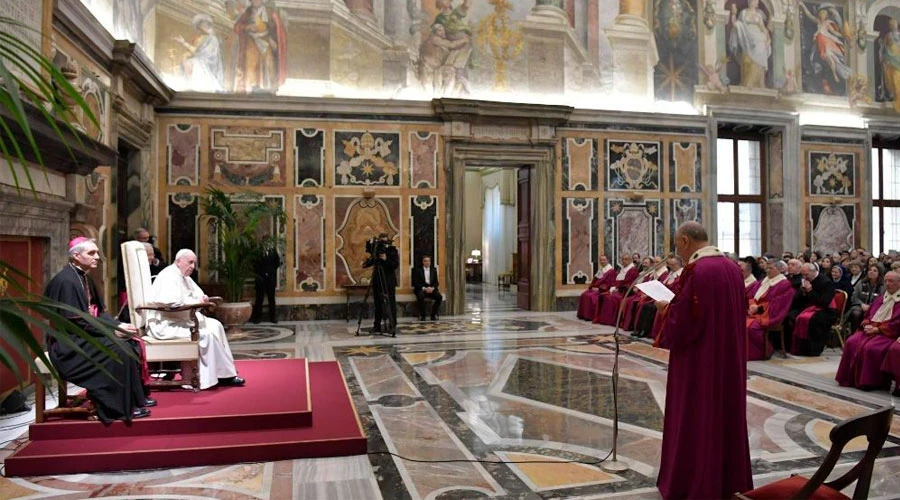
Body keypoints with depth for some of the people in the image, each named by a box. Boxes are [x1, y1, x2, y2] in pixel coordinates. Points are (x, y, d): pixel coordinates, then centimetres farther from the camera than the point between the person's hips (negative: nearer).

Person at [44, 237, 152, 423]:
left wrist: (119, 325, -4)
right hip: (69, 342, -9)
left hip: (87, 333, 9)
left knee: (132, 342, -3)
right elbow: (75, 321, -22)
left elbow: (99, 311, 12)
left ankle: (137, 395, 3)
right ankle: (123, 406, -14)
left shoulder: (85, 278, 11)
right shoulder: (65, 280, -18)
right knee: (118, 350, -23)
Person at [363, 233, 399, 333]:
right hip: (377, 280, 4)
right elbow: (370, 261, 13)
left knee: (391, 302, -1)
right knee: (378, 303, 7)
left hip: (389, 281, -4)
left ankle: (392, 325, 4)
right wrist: (365, 263, -8)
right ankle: (377, 326, 13)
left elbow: (396, 265, -11)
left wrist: (386, 259, -23)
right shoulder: (376, 250, 9)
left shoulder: (393, 250, -2)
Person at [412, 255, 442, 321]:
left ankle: (433, 315, -11)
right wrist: (424, 288, -18)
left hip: (431, 289, 3)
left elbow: (436, 282, 11)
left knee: (439, 297, -26)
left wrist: (432, 288, -11)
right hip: (421, 289, -3)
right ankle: (422, 316, -21)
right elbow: (415, 283, -3)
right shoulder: (417, 270, 5)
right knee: (420, 296, -37)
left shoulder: (434, 270, 15)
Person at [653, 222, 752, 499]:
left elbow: (683, 320, -23)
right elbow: (739, 309, 15)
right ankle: (729, 477, 30)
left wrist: (667, 308, -2)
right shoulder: (732, 267, 5)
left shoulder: (695, 271, -20)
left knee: (696, 417, 4)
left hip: (699, 359, -8)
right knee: (726, 410, 18)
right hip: (729, 355, 8)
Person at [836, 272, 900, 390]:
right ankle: (849, 378, -16)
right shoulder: (881, 298, 21)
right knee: (851, 342, -20)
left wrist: (877, 329, -15)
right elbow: (869, 315, 22)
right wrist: (867, 325, 0)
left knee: (870, 348, -33)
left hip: (888, 333, -6)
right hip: (871, 329, 6)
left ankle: (867, 381, -20)